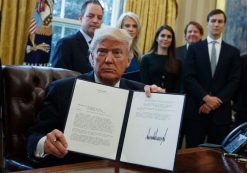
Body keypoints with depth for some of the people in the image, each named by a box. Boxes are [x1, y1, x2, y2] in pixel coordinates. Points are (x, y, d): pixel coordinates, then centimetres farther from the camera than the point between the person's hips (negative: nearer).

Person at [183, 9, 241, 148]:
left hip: (221, 111, 1)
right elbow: (189, 77, -2)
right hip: (196, 109, -1)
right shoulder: (194, 48, 7)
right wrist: (206, 98, -14)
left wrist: (217, 101, -11)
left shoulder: (233, 52, 10)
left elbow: (234, 82, 2)